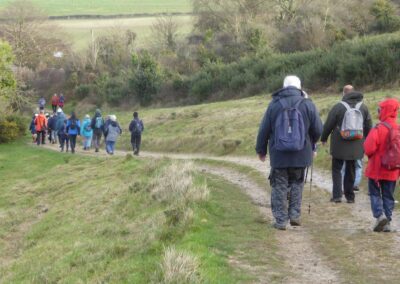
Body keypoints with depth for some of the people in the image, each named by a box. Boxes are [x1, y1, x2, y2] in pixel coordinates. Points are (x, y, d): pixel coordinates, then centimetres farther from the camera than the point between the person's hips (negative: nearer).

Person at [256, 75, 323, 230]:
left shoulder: (274, 105, -2)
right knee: (296, 184, 18)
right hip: (301, 154, 1)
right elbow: (318, 130, 1)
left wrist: (261, 150, 15)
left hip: (278, 155, 0)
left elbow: (264, 130, 2)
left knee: (279, 187, 7)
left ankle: (281, 220, 6)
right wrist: (310, 144, 21)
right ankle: (295, 215, 11)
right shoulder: (308, 105, -3)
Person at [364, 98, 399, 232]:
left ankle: (380, 215, -12)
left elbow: (369, 148, -19)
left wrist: (370, 156, 2)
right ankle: (387, 222, 12)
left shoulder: (379, 129, -19)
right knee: (388, 195, 12)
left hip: (377, 168, -5)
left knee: (374, 192, 8)